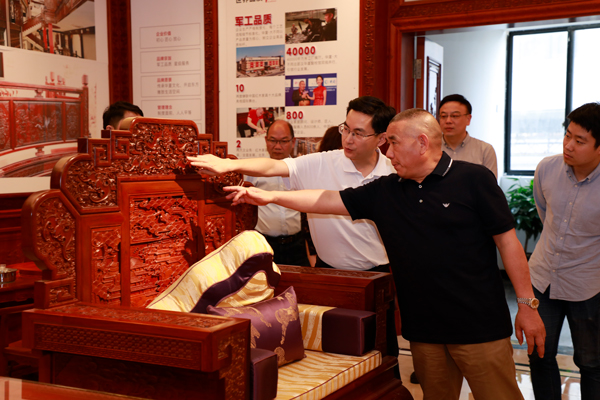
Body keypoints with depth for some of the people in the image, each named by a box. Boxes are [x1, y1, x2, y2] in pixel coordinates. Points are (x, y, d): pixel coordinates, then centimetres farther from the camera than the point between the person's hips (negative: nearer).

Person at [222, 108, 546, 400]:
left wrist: (527, 304, -6)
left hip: (479, 326, -4)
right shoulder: (385, 191, 7)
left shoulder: (473, 179, -6)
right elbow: (330, 200, 7)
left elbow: (507, 241, -5)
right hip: (424, 329, 4)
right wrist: (270, 196, 0)